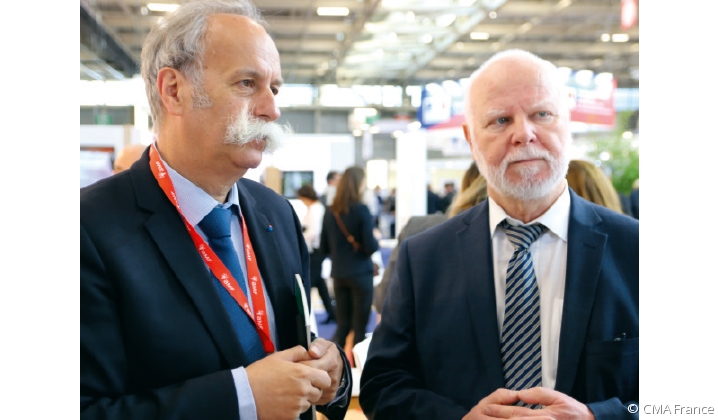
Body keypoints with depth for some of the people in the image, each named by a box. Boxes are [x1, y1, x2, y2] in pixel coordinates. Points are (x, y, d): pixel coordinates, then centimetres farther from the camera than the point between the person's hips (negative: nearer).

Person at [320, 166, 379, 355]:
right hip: (361, 274, -5)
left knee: (342, 324, 13)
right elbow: (371, 247, -14)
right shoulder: (361, 210, -12)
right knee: (359, 325, 5)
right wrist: (376, 239, 7)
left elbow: (323, 248, 7)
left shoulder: (330, 211, 2)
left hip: (339, 274, 5)